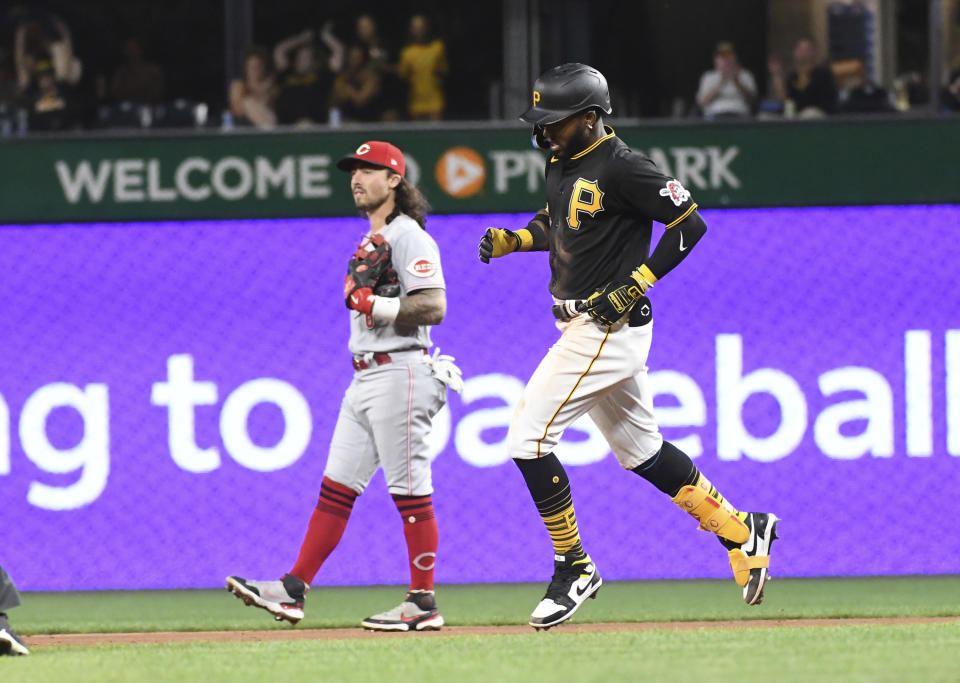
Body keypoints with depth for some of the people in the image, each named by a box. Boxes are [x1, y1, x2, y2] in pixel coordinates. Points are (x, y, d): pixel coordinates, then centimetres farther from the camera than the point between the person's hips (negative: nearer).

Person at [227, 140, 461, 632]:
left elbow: (433, 307, -19)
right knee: (336, 486, 6)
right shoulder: (371, 242, 20)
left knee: (410, 490, -7)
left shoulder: (408, 236, -9)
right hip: (365, 379, 10)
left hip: (400, 375, -10)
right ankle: (292, 591, 4)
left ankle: (423, 605, -3)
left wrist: (373, 305, -20)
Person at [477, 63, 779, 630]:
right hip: (584, 328, 10)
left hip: (610, 325, -10)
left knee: (529, 437, -11)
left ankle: (574, 568, -3)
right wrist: (510, 240, 8)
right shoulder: (563, 162, 10)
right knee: (642, 450, 16)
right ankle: (741, 531, 25)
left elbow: (690, 223, -17)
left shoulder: (621, 168, -17)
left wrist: (635, 286, -20)